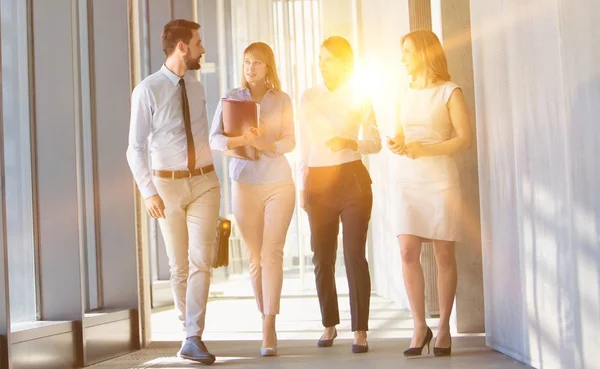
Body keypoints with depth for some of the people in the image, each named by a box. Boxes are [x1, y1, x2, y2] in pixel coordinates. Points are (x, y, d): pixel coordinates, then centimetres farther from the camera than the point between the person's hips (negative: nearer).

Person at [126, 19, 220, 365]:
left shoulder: (198, 87, 8)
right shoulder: (147, 90, -9)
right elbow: (136, 148, -10)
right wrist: (149, 192, -18)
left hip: (204, 182, 3)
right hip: (168, 184, -3)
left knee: (201, 260, -9)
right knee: (179, 265, 8)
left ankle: (194, 339, -10)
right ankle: (190, 328, 25)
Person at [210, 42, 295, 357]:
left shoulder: (281, 100, 5)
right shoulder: (231, 98, 3)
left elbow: (290, 142, -1)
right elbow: (214, 139, -4)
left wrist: (265, 144, -21)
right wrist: (242, 140, -24)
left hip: (279, 183, 0)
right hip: (244, 184, 1)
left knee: (272, 254, -8)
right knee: (254, 257, 5)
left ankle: (269, 331, -10)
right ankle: (267, 320, 20)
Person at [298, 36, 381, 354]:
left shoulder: (359, 97, 3)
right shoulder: (308, 98, 10)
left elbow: (375, 142, 2)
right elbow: (304, 145, 13)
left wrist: (351, 143, -17)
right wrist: (302, 186, 9)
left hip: (352, 179, -3)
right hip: (318, 182, 3)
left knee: (354, 255, -6)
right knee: (322, 257, 5)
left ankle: (360, 330, 0)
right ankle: (329, 325, 19)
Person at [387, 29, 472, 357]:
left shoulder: (449, 92, -2)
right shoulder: (406, 93, 14)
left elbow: (465, 139, -7)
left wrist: (424, 149, -17)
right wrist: (395, 144, -3)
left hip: (441, 180, -4)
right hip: (408, 182, 4)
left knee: (444, 254, 1)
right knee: (408, 251, -7)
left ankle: (444, 328, 10)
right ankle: (419, 327, 1)